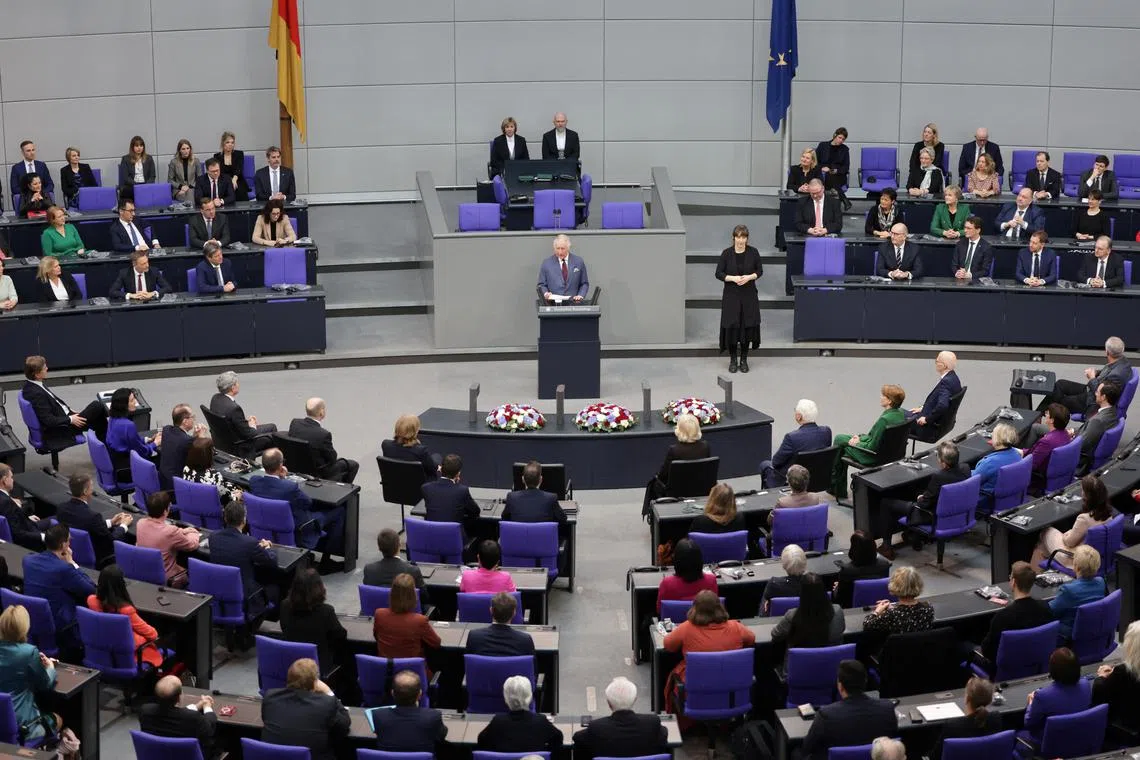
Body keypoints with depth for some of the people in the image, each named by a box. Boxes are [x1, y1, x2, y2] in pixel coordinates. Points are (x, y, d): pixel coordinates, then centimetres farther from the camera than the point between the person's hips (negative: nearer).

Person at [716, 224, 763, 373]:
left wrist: (749, 277, -15)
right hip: (731, 295, -1)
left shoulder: (753, 252, -3)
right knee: (731, 326, -1)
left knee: (747, 326, 2)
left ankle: (744, 360, 16)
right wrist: (733, 278, -19)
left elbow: (759, 271, 4)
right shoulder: (727, 253, -6)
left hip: (749, 295, 1)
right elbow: (719, 273, -3)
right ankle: (732, 360, 14)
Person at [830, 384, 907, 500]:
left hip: (873, 458, -9)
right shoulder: (901, 414, -5)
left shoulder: (885, 419, -33)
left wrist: (857, 443, -9)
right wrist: (862, 436, 7)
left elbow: (873, 447, -26)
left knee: (839, 439, 13)